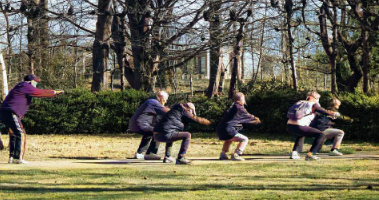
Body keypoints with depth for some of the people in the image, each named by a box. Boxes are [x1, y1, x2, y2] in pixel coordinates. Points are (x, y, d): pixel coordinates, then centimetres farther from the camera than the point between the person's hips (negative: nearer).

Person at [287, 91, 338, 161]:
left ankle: (294, 153, 28)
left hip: (289, 126, 7)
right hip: (299, 126, -7)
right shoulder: (314, 105, 7)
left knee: (300, 134, 41)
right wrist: (334, 113, 26)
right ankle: (310, 154, -12)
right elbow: (325, 112, 6)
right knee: (321, 135, 0)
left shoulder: (300, 102, 24)